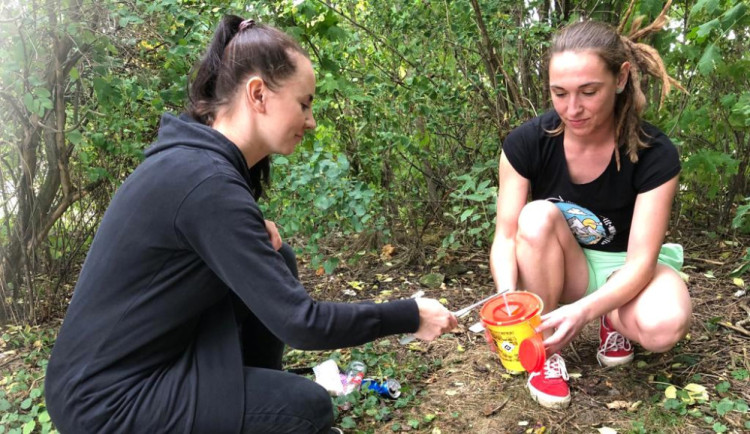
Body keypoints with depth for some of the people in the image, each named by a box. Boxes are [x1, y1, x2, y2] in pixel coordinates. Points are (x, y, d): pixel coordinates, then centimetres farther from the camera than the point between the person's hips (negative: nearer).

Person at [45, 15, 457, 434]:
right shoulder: (206, 179, -26)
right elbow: (300, 322, -26)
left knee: (276, 262, 6)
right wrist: (410, 316, -14)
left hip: (140, 356, 9)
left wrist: (252, 235, -3)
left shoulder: (196, 154, 2)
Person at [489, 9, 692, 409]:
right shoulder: (526, 143, -19)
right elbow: (506, 236, -19)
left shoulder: (655, 155, -21)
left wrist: (585, 310, -44)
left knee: (664, 326, -35)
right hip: (560, 270, 2)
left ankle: (613, 320, 3)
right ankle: (546, 351, -16)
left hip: (624, 268, -1)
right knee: (538, 217, -32)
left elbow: (641, 259, -25)